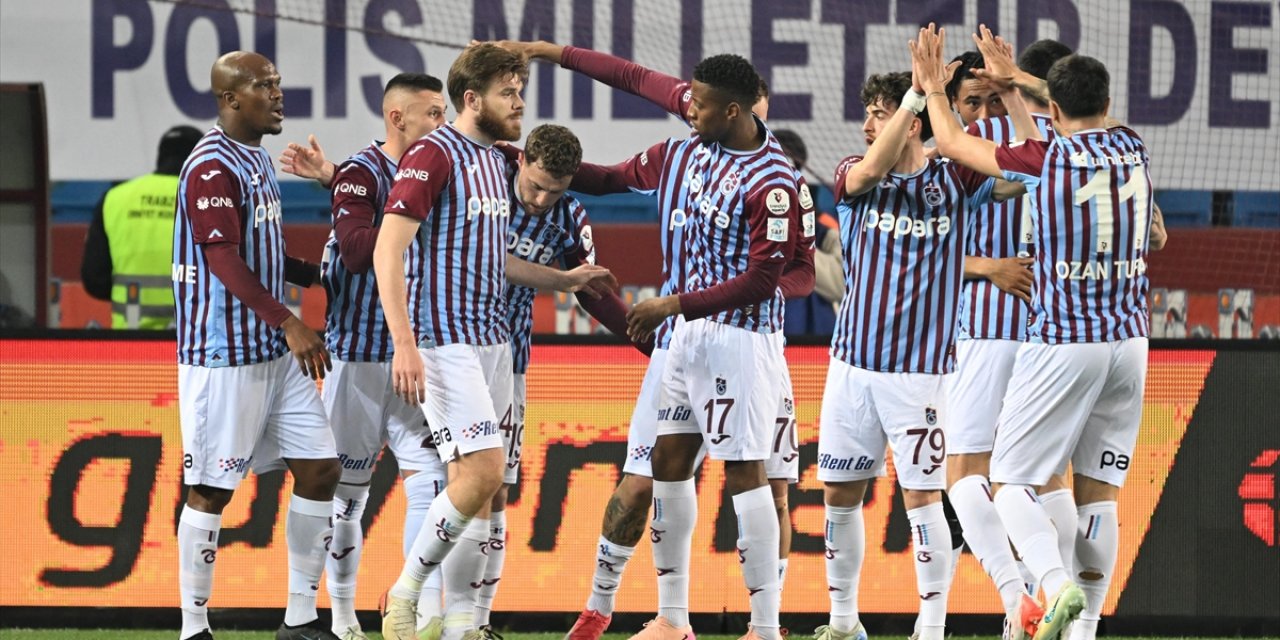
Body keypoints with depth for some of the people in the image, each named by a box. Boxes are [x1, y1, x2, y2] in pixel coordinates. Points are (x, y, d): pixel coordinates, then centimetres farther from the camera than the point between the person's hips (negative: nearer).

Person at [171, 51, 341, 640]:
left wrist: (322, 274, 15)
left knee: (319, 469, 7)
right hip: (224, 354, -10)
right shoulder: (213, 167, -14)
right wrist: (288, 323, -27)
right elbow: (224, 260, -22)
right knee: (211, 488, -3)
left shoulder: (257, 161, 16)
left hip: (275, 350, 10)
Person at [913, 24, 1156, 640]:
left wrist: (933, 88, 23)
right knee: (1097, 493, 9)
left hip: (1062, 345, -5)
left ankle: (1058, 585, -24)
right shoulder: (1134, 150, 5)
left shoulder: (1045, 159, -10)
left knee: (1010, 481, 1)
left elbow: (953, 143, 5)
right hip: (1128, 341, 5)